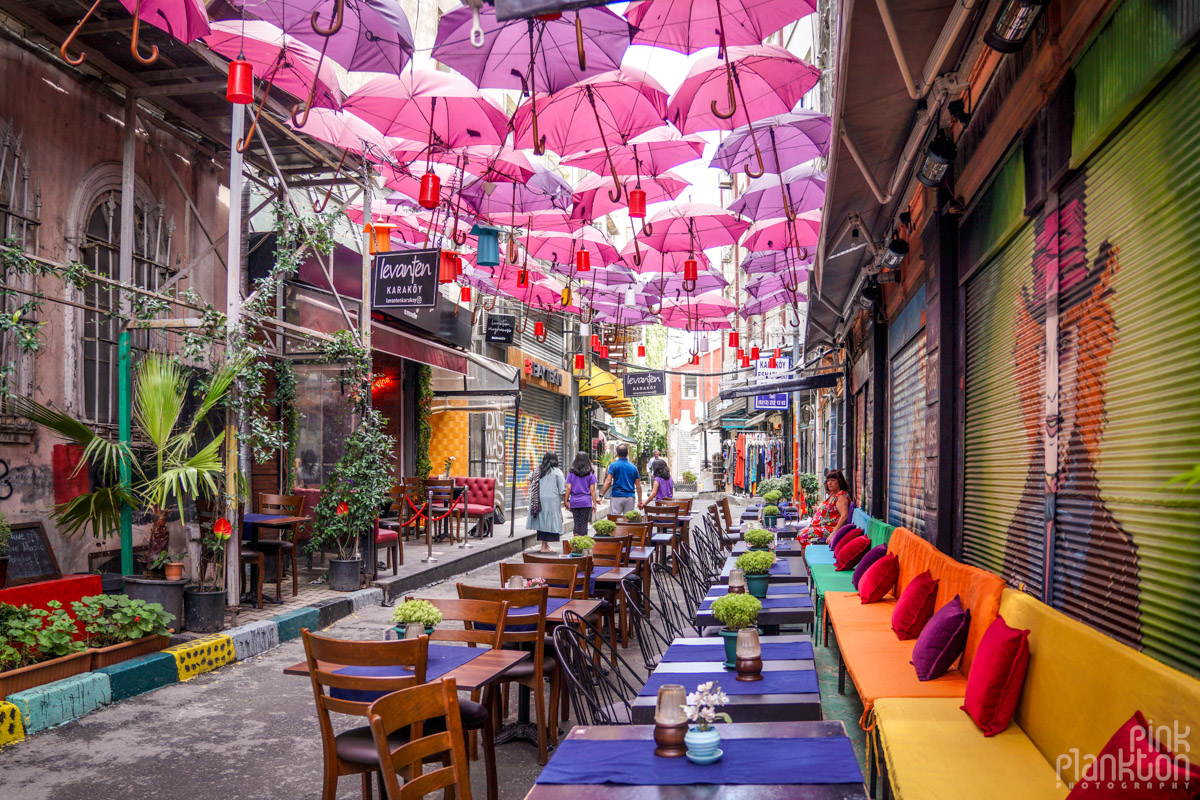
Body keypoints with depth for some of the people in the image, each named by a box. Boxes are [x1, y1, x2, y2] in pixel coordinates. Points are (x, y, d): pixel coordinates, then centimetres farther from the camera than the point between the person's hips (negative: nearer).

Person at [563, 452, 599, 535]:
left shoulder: (571, 473, 1)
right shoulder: (590, 473, -1)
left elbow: (568, 488, -2)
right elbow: (592, 490, -2)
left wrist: (566, 501, 4)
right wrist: (594, 503, 3)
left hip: (574, 501, 1)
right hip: (586, 502, -1)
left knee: (577, 523, 11)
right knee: (584, 524, 4)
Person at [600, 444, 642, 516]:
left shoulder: (613, 465, -3)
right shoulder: (633, 467, 9)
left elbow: (608, 481, -11)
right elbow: (638, 485, 8)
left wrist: (601, 495, -10)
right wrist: (640, 501, 13)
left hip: (617, 497, -3)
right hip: (630, 497, 3)